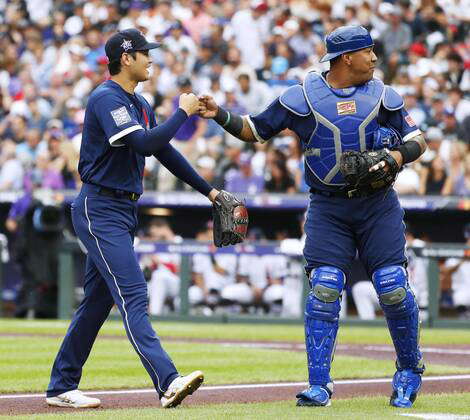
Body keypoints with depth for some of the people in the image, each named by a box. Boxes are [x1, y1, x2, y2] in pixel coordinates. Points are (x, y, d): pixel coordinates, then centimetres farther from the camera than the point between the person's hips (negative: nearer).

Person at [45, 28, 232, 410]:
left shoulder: (140, 105, 16)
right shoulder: (106, 99, -14)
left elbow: (164, 152, 23)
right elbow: (142, 143, -26)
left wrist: (209, 190, 22)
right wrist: (183, 113, -16)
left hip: (124, 210, 10)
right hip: (99, 210, -10)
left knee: (98, 301, 11)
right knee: (133, 296, -19)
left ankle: (61, 387, 18)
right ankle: (168, 383, -30)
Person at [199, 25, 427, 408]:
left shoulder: (382, 95, 5)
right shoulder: (301, 97, -1)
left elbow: (416, 138, 8)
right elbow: (256, 130, 5)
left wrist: (400, 155, -14)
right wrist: (220, 116, -12)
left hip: (378, 206, 1)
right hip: (328, 209, -1)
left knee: (393, 289, -6)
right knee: (324, 290, -12)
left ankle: (410, 371, 16)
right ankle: (319, 386, -7)